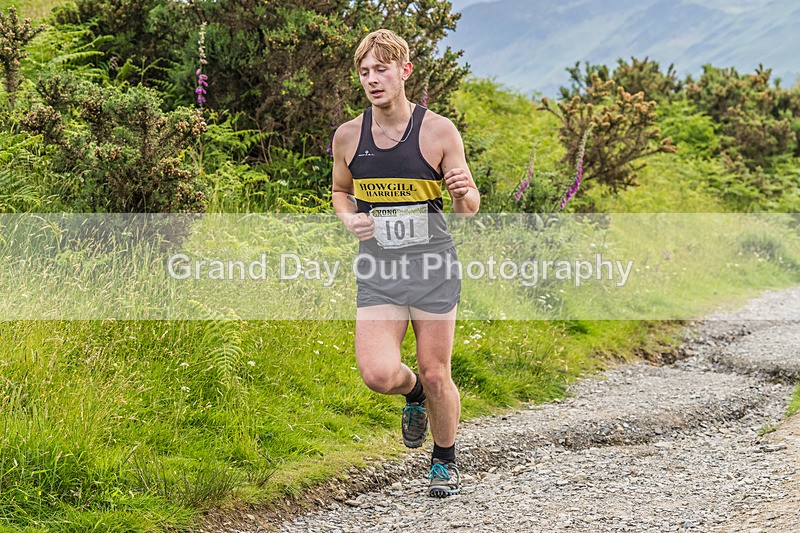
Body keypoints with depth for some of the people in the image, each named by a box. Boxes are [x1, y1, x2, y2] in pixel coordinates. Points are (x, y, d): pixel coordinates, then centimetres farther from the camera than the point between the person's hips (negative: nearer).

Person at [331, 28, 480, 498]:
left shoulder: (438, 131, -5)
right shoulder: (348, 136, 2)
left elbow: (469, 210, 2)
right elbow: (340, 190, 20)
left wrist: (465, 191, -23)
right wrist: (349, 218, -2)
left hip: (434, 267, -2)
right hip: (378, 270, 2)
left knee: (436, 376, 3)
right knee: (379, 374, -15)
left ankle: (445, 461, 30)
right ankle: (414, 394, 23)